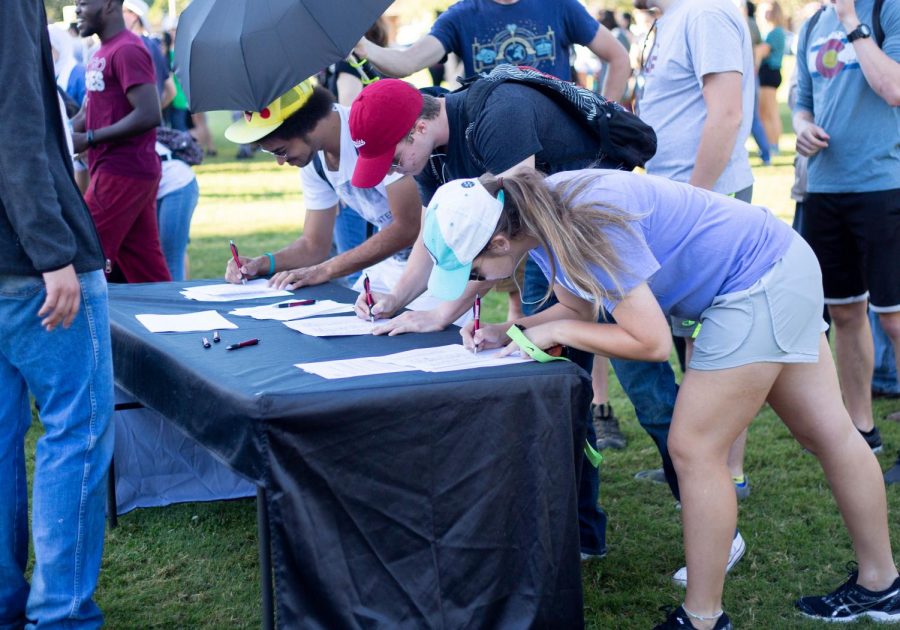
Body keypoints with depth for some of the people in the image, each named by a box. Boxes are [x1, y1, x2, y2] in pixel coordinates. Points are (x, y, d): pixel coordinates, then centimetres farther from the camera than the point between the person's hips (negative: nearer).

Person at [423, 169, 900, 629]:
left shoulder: (589, 227, -31)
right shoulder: (541, 216, -3)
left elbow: (652, 342, -26)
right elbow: (581, 308, 10)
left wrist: (554, 332, -17)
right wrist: (509, 331, -5)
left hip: (759, 284, -10)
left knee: (693, 450, -5)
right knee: (830, 434, 16)